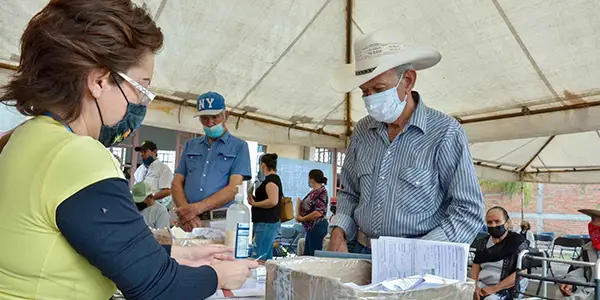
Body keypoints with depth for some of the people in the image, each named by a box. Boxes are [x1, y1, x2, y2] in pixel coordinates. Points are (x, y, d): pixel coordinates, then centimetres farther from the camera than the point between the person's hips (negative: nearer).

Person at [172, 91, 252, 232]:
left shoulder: (239, 146, 5)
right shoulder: (190, 145, 15)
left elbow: (234, 188, -5)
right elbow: (177, 183, 10)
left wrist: (197, 208, -16)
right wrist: (187, 213, -8)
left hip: (221, 221, -2)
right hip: (189, 222, 2)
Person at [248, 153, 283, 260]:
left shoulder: (270, 179, -13)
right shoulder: (276, 178, 17)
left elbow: (273, 201, -25)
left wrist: (254, 203, -13)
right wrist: (255, 198, 14)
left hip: (266, 223, -10)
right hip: (269, 223, 10)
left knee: (258, 259, -10)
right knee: (267, 257, 13)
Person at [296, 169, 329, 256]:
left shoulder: (321, 192, -15)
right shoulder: (314, 191, 12)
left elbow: (319, 213, -23)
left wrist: (302, 219, -15)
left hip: (316, 227, -10)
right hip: (312, 227, 10)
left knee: (315, 255, -3)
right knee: (306, 254, 15)